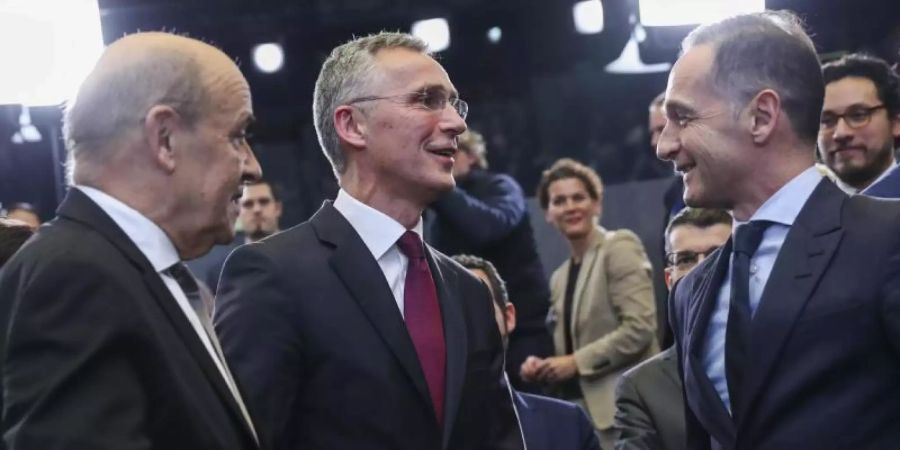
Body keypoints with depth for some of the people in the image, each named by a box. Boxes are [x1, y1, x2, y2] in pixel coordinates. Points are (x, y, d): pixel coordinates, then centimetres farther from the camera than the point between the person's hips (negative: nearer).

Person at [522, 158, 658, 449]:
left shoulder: (619, 247, -3)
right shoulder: (559, 277, 18)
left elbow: (640, 327, -14)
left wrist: (577, 362, -12)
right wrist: (545, 368, 2)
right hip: (581, 410, 7)